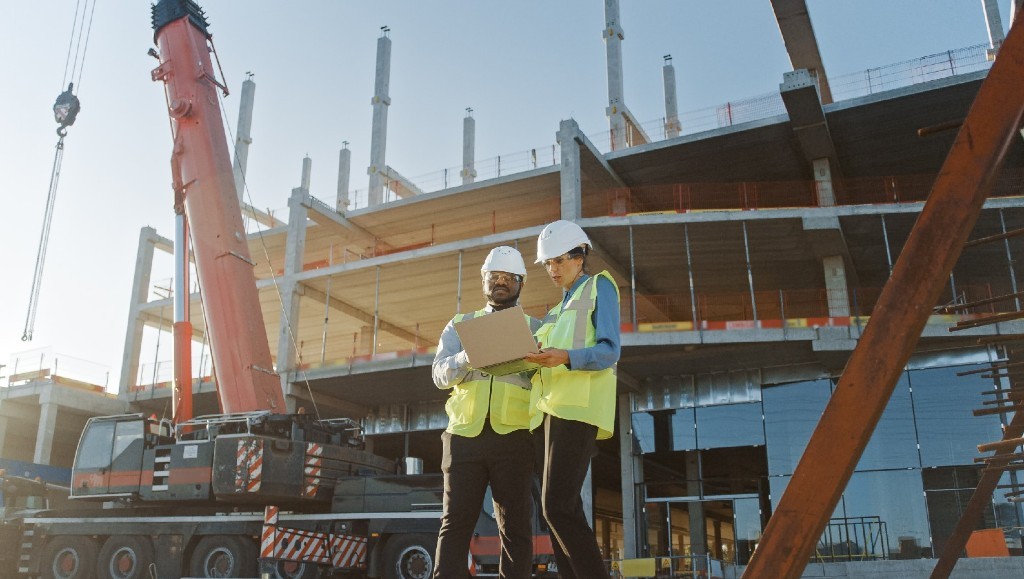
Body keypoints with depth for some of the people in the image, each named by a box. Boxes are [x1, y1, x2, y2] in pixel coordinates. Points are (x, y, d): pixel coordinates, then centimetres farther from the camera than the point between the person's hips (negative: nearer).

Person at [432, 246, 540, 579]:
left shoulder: (534, 327, 15)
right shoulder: (460, 325, 18)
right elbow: (440, 374, 4)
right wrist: (469, 356, -16)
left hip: (513, 436, -1)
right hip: (465, 435, 1)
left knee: (514, 524, 0)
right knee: (456, 522, -2)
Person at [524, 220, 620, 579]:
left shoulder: (599, 287, 6)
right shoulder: (558, 309, 29)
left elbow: (608, 352, -8)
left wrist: (564, 357, -25)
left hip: (578, 406, -8)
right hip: (550, 408, 8)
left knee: (558, 506, -16)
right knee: (558, 508, 4)